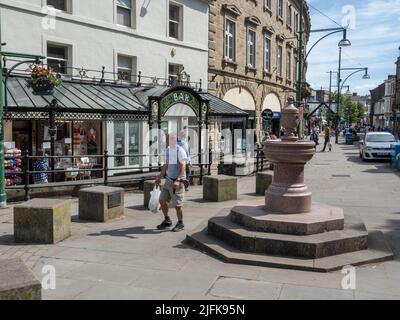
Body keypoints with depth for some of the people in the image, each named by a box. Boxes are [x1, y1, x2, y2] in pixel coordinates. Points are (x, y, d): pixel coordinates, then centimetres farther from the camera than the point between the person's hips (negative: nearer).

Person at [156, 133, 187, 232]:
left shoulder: (180, 151, -13)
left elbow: (183, 167, -20)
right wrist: (159, 177, 21)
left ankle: (180, 224, 18)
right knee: (162, 200, 9)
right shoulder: (168, 150, 12)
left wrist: (177, 180, -28)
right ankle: (167, 221, 25)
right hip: (168, 180, 8)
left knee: (177, 204, 0)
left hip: (177, 182, -8)